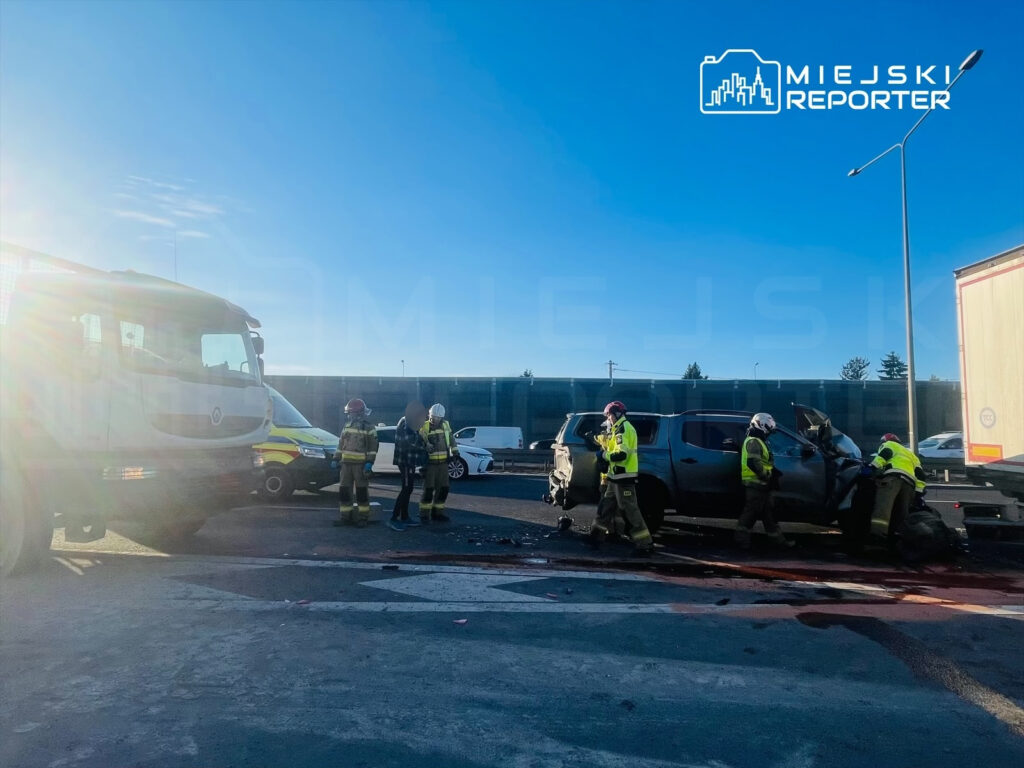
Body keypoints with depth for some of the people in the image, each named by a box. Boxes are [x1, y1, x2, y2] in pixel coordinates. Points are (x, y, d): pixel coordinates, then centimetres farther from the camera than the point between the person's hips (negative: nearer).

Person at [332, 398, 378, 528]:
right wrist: (336, 459, 13)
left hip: (361, 464, -6)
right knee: (344, 490, 7)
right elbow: (341, 444, 19)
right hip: (346, 463, 6)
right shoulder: (347, 426, 14)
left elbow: (372, 447, -9)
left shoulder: (369, 428, -5)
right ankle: (344, 516, 16)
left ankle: (363, 518, 6)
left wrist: (369, 462, -16)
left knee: (362, 491, -1)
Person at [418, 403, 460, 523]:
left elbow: (451, 439, 19)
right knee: (428, 489, -7)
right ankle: (424, 514, 4)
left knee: (443, 488, 8)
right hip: (430, 463, -5)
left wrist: (455, 452, 12)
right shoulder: (424, 427, -9)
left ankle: (437, 513, 20)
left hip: (443, 463, 5)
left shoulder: (445, 425, 6)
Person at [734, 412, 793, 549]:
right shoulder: (753, 442, -14)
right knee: (751, 511, -6)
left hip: (761, 485, 11)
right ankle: (742, 538, 1)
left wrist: (773, 472, 12)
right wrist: (767, 476, -19)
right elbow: (753, 463, -26)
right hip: (755, 485, -11)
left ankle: (778, 538, 21)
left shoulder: (759, 442, 21)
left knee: (768, 512, 14)